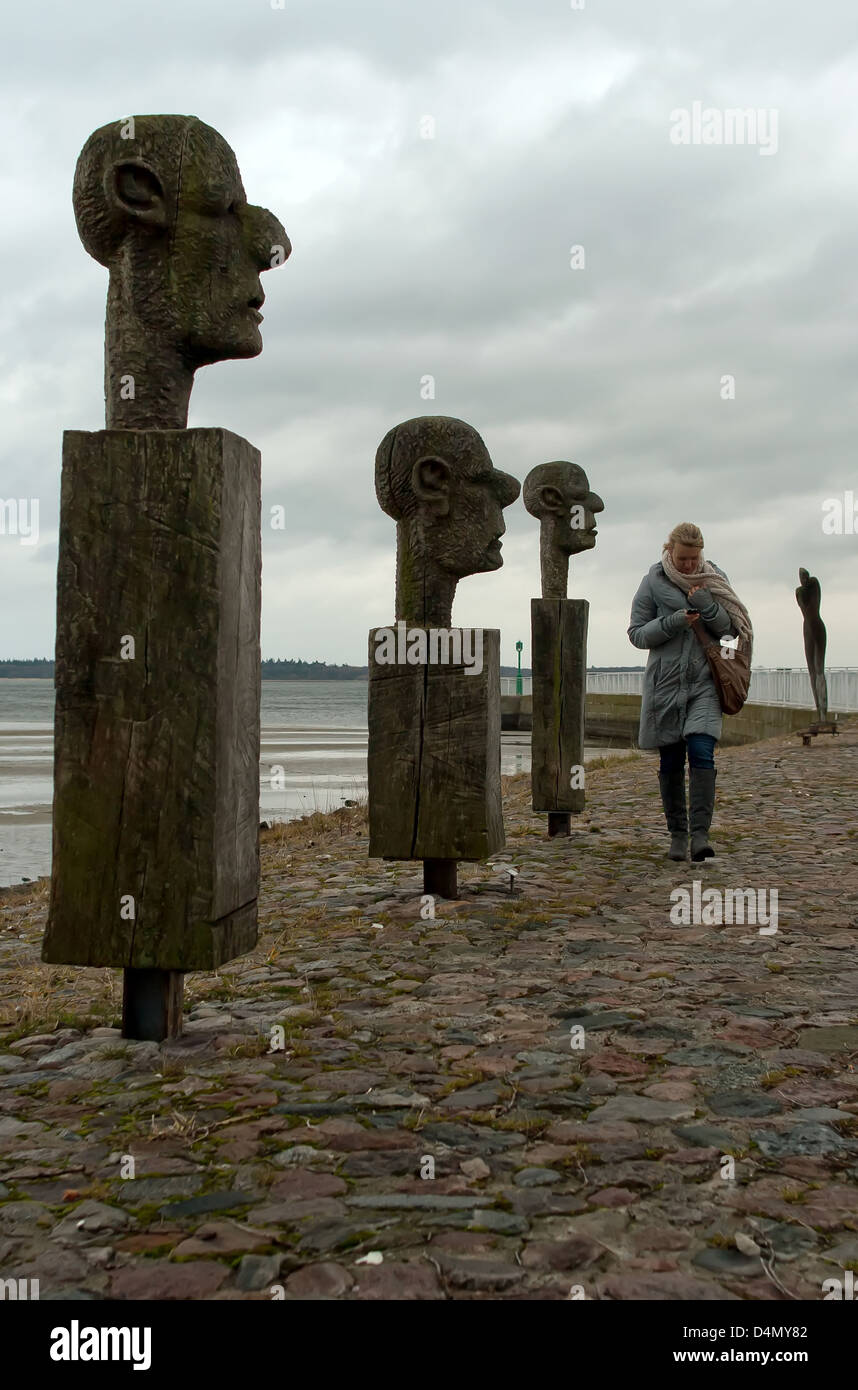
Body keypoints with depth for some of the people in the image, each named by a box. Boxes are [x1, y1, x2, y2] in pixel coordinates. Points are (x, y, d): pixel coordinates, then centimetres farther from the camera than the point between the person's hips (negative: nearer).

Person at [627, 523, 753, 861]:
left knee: (702, 754, -15)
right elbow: (637, 633, 1)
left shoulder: (714, 579, 7)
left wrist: (707, 606, -12)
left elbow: (730, 630, 4)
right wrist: (673, 622, -13)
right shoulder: (653, 583, 2)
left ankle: (700, 834, -17)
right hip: (665, 682, 0)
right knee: (671, 763, 4)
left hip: (705, 683, 0)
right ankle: (677, 834, 16)